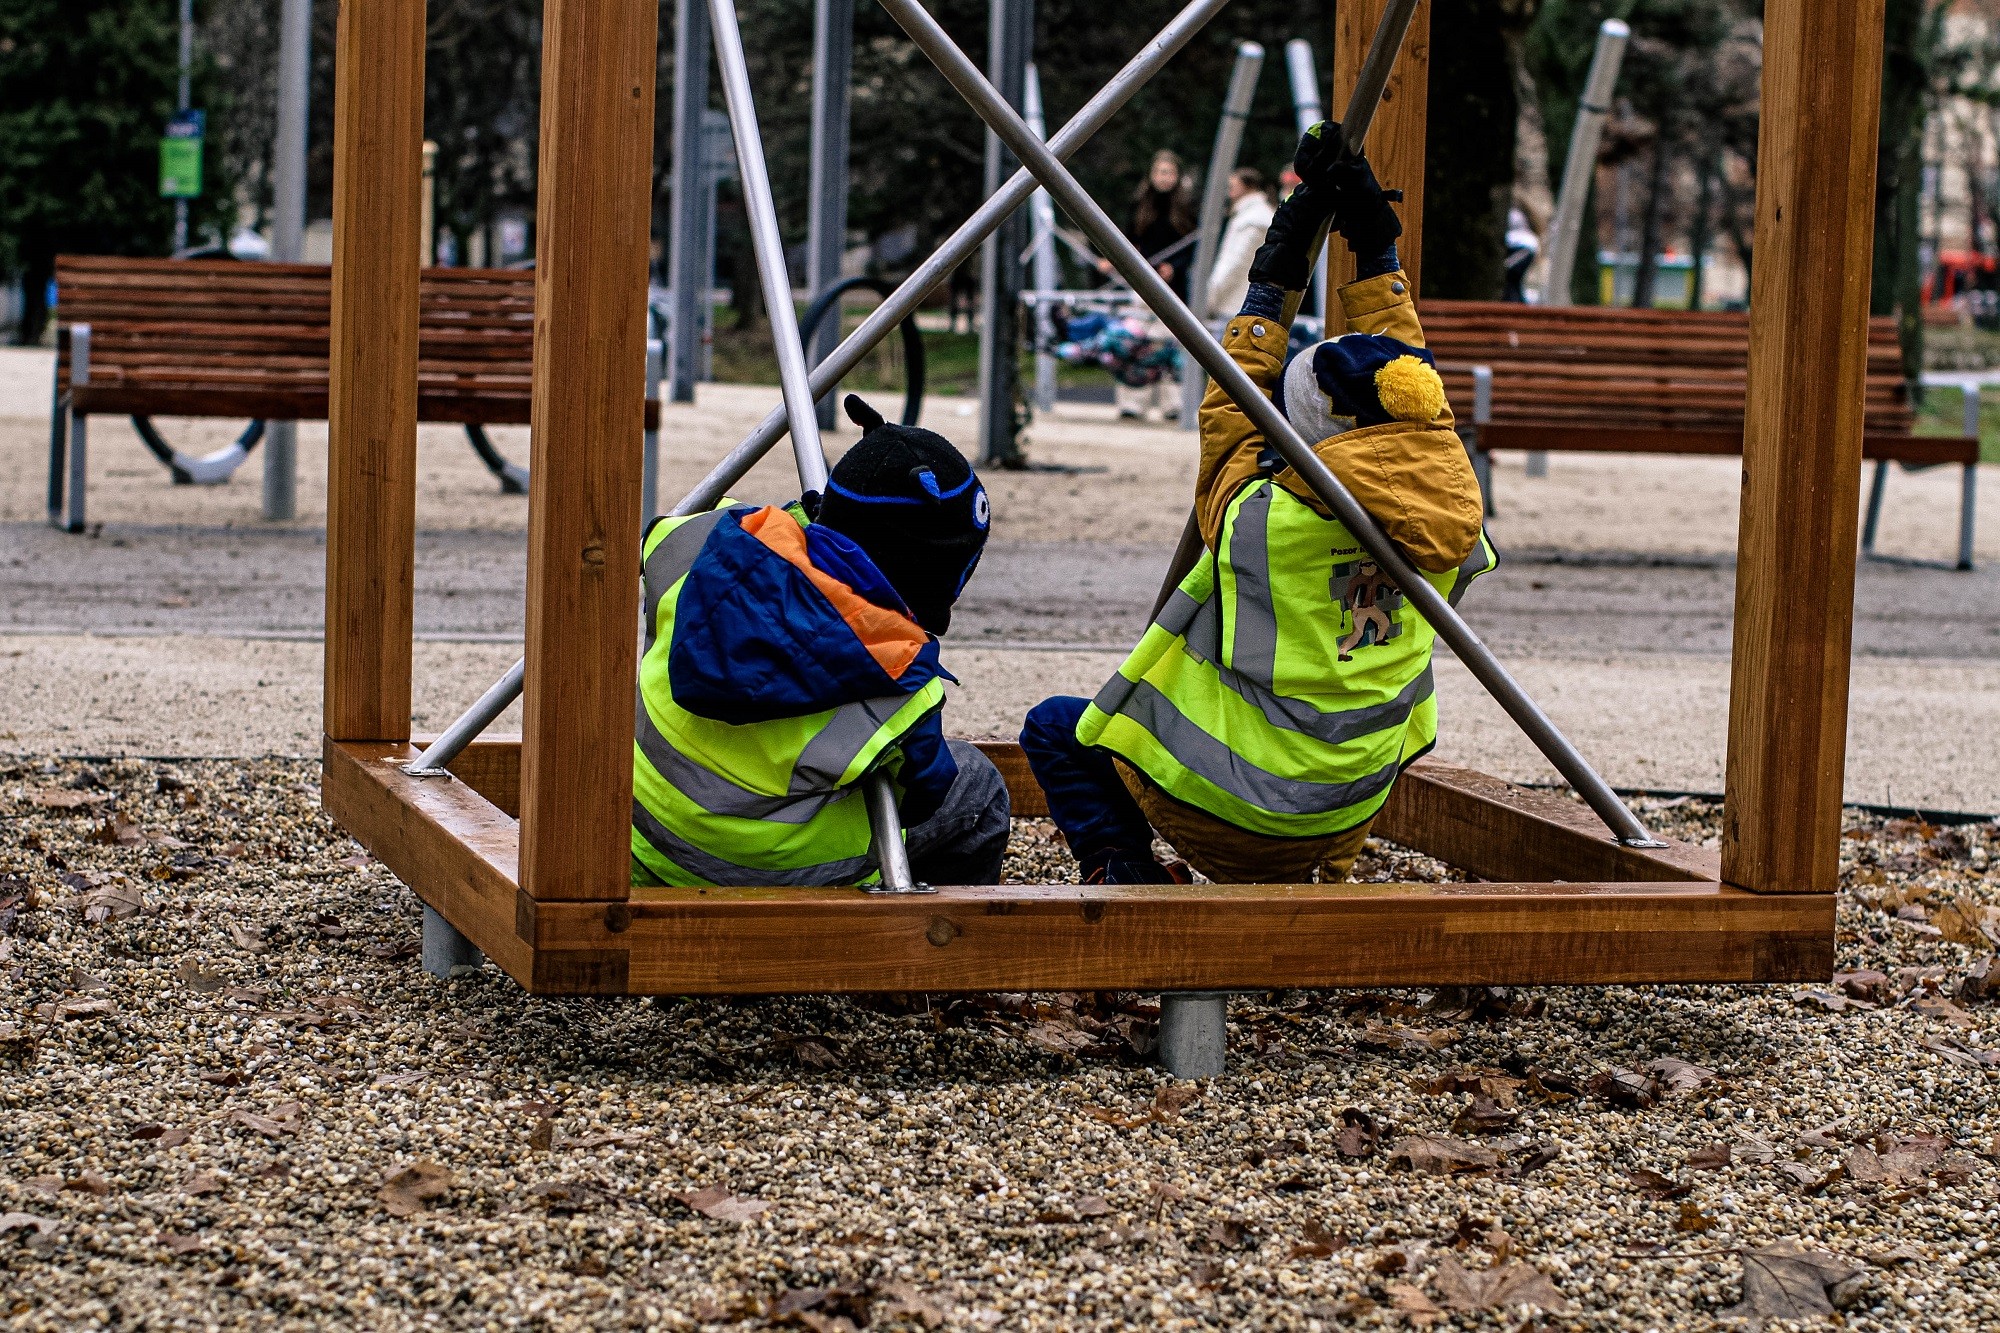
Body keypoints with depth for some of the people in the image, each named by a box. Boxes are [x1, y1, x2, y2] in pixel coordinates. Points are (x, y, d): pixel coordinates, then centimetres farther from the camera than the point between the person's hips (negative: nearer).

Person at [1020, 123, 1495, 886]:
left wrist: (1274, 280, 9)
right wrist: (1376, 255, 17)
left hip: (1226, 807, -5)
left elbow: (1230, 407, 1)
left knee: (1055, 730, 16)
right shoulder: (1445, 510, -7)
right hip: (1348, 815, 5)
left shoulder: (1259, 513, -19)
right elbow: (1405, 373, 9)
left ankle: (1121, 867, -1)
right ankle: (1306, 883, 20)